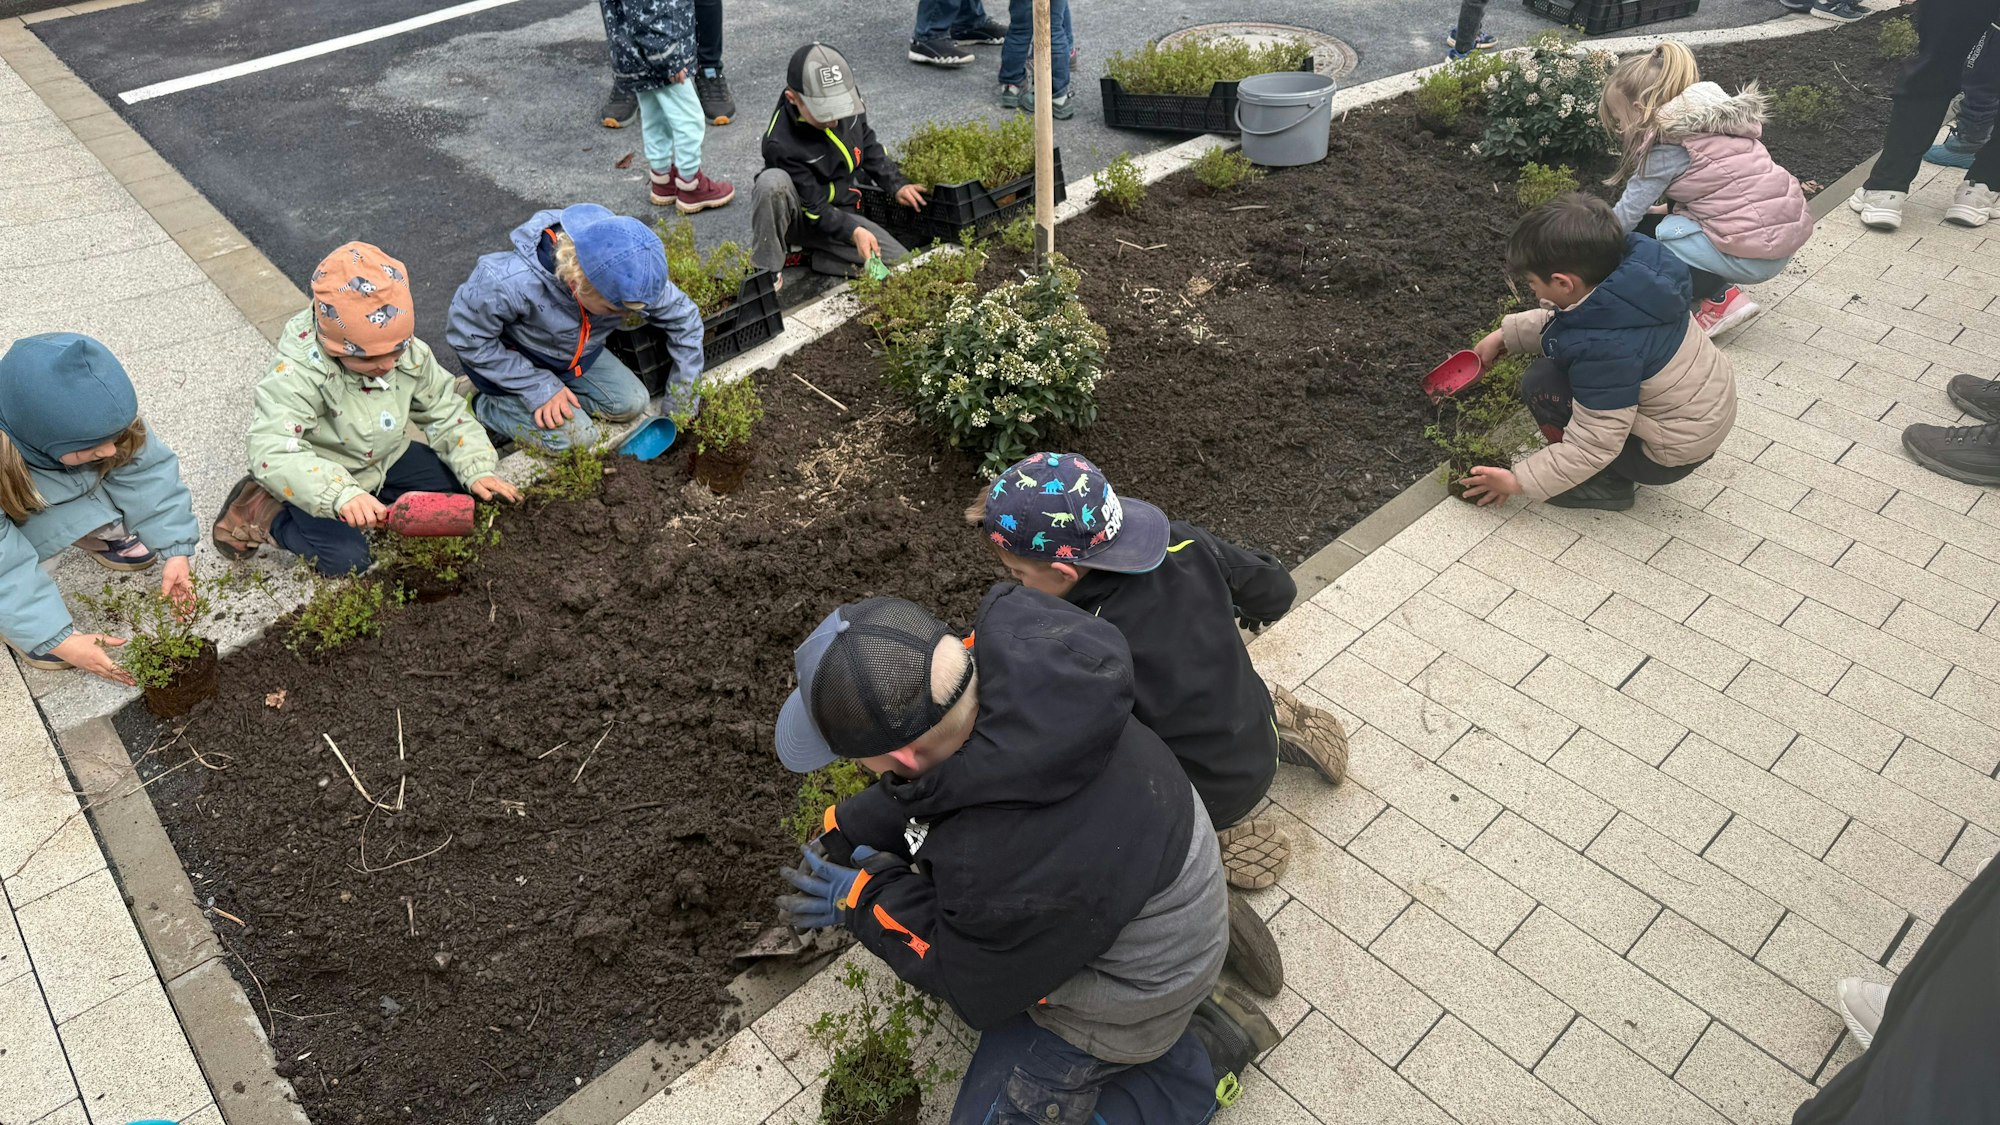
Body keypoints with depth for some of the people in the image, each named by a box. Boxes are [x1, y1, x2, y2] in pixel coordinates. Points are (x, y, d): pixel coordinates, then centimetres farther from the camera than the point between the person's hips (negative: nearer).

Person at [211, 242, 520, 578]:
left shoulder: (410, 353, -17)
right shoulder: (297, 372, -32)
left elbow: (446, 412, -6)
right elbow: (272, 449, -42)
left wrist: (477, 470, -20)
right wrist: (341, 495, -58)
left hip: (385, 458, 6)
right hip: (322, 474, -6)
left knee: (457, 488, -5)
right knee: (346, 560, -19)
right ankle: (260, 511, 4)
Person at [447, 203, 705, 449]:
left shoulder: (628, 277, -29)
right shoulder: (508, 283, -42)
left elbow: (685, 319, -15)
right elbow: (468, 337, -24)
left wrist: (681, 409, -12)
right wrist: (539, 388, -27)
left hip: (574, 353, 5)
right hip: (512, 361, -5)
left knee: (633, 403, -4)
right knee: (578, 437, -19)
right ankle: (488, 406, 2)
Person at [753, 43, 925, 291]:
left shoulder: (847, 100, -9)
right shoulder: (782, 144, -27)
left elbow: (868, 144, 11)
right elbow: (813, 207, -23)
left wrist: (896, 185, 3)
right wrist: (853, 232, -37)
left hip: (841, 213, 5)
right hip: (798, 215, -5)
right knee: (772, 181, -41)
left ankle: (810, 256, 0)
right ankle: (766, 269, -20)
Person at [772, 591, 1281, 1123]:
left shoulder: (1005, 876, -43)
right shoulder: (1012, 659, -25)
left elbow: (979, 989, -18)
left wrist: (865, 900, -9)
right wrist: (845, 833, -3)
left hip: (1127, 987, -7)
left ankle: (1201, 1057, 10)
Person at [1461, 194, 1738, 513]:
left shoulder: (1604, 349, -36)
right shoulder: (1634, 270, -13)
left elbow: (1593, 448, -27)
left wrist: (1518, 480, -18)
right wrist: (1505, 336, 5)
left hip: (1673, 455, -9)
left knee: (1541, 385, -15)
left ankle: (1607, 485, 2)